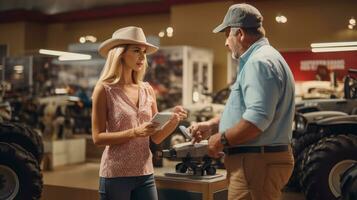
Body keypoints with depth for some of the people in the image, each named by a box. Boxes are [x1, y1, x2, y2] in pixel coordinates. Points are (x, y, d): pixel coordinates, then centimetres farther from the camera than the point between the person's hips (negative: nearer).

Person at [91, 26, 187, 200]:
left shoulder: (147, 90, 6)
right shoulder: (105, 89, -7)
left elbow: (156, 137, 7)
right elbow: (98, 137, -10)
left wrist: (174, 120, -11)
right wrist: (134, 132, -21)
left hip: (145, 174, 4)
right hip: (115, 175, -4)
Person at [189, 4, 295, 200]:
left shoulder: (260, 62, -17)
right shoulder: (257, 60, 19)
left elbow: (258, 118, -27)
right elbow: (242, 109, 27)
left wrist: (222, 140, -14)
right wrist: (211, 125, 16)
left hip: (256, 162, -11)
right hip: (255, 160, 11)